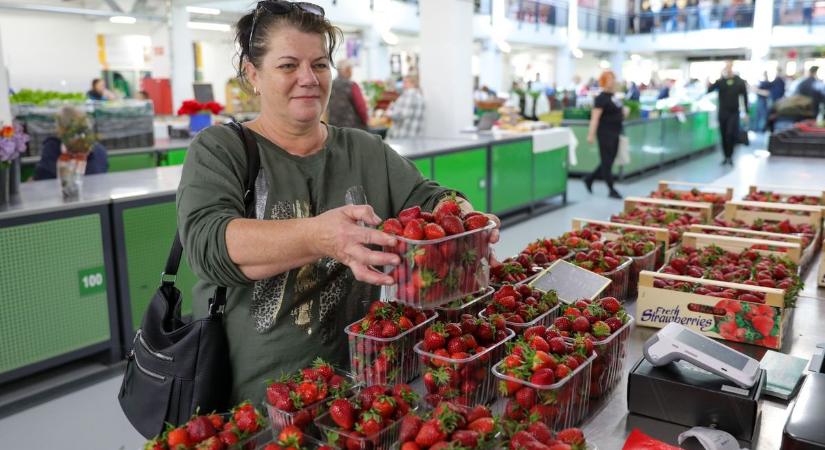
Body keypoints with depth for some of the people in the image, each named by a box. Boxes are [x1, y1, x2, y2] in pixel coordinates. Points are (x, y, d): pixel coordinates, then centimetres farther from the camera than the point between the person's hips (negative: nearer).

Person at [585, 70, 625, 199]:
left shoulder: (614, 97, 13)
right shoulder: (601, 98, -13)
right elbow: (595, 117, -18)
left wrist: (624, 112, 8)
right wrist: (591, 134, -24)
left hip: (615, 133, 9)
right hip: (605, 133, -9)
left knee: (609, 161, 13)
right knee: (606, 162, -1)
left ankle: (589, 179, 27)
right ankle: (612, 190, 5)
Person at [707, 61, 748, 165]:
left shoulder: (739, 81, -1)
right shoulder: (720, 81, 1)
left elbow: (745, 97, 4)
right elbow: (709, 90, -12)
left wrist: (746, 112, 2)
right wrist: (718, 80, -28)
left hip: (734, 112, -2)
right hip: (722, 112, 2)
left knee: (730, 134, -14)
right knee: (724, 136, 6)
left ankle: (730, 156, -3)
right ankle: (726, 156, 18)